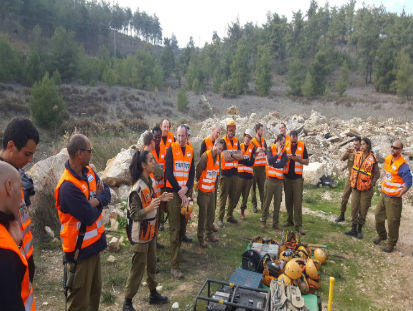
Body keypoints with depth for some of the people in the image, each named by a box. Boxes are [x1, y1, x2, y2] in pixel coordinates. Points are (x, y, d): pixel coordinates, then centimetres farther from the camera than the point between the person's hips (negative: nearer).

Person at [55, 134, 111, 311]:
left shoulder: (88, 172, 0)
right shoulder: (68, 187, -28)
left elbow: (106, 193, 1)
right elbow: (90, 217, -25)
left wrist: (96, 200, -21)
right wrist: (98, 199, -6)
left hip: (94, 243, 8)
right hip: (80, 250, -8)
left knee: (95, 290, 23)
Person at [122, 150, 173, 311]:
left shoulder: (149, 181, 2)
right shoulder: (137, 188, -25)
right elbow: (135, 215, -24)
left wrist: (160, 199, 1)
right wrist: (150, 207, -39)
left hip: (151, 231, 8)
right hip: (140, 235, -8)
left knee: (152, 264, 21)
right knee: (138, 269, 5)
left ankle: (153, 294, 39)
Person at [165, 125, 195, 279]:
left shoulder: (190, 150, 9)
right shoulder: (171, 149, -5)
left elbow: (192, 172, 8)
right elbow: (168, 173, -10)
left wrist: (186, 188, -8)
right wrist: (180, 192, -11)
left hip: (186, 192, 5)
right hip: (173, 192, -5)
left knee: (183, 226, 13)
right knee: (175, 229, -6)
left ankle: (177, 250, 33)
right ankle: (174, 265, -1)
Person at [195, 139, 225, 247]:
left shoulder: (218, 157, 6)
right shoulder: (205, 156, -18)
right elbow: (198, 171, -14)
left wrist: (214, 186, 16)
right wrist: (198, 182, -4)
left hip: (212, 190, 7)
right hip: (203, 190, -7)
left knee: (211, 213, 14)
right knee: (203, 214, 1)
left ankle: (210, 234, 28)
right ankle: (201, 237, 13)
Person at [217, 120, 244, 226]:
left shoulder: (236, 140, 11)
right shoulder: (223, 140, -8)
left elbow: (241, 156, 3)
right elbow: (226, 157, -17)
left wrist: (231, 155, -11)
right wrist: (236, 156, -5)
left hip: (234, 172, 6)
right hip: (225, 173, -6)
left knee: (233, 196, 12)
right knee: (223, 196, -2)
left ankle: (230, 216, 25)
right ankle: (220, 218, 6)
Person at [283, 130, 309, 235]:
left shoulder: (302, 146, 0)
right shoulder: (285, 145, 3)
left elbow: (307, 162, 3)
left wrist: (297, 159, -15)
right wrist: (286, 158, -13)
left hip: (297, 177, -2)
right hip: (287, 176, 2)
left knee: (298, 201, -5)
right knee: (288, 200, 10)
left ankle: (298, 225, 0)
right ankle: (290, 220, 24)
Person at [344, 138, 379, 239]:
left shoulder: (372, 159, -13)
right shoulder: (357, 155, 1)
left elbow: (377, 174, -4)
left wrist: (371, 185, -9)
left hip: (366, 189, -4)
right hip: (355, 187, 4)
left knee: (363, 210, 7)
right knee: (354, 208, 8)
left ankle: (360, 229, 22)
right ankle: (353, 229, 18)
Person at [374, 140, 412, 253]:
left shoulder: (402, 165, -21)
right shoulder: (388, 158, 3)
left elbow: (408, 182, -18)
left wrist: (400, 194, -12)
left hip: (394, 198, -8)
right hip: (384, 194, 8)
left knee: (392, 221, 2)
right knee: (379, 215, 19)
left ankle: (391, 243, 19)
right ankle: (381, 235, 42)